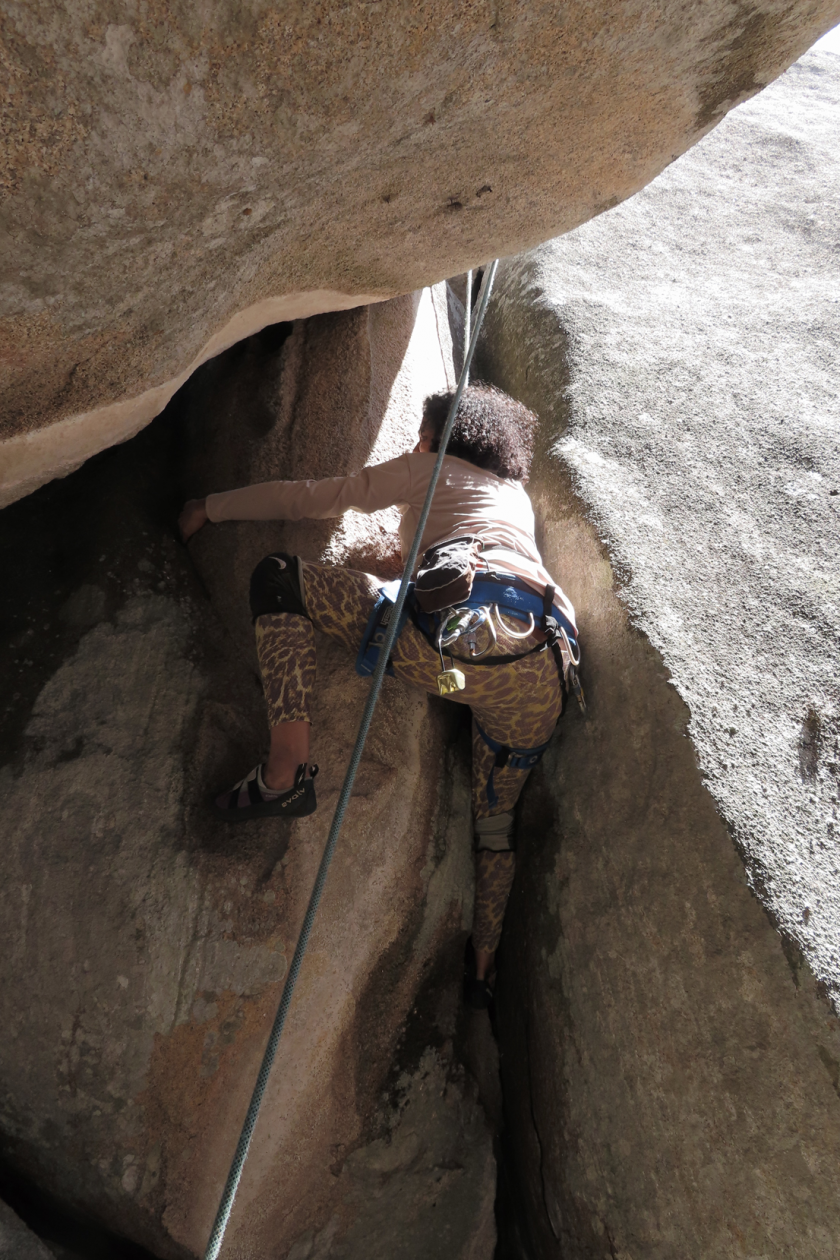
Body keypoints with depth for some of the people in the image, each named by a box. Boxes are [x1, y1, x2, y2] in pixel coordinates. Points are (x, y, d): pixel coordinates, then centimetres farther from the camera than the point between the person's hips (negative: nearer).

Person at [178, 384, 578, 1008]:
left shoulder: (430, 469, 22)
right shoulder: (517, 494, 37)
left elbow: (313, 498, 23)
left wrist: (212, 506, 33)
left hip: (465, 632, -7)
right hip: (545, 675, 7)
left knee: (278, 576, 3)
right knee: (496, 820, 30)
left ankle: (288, 770, -11)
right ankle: (484, 971, 31)